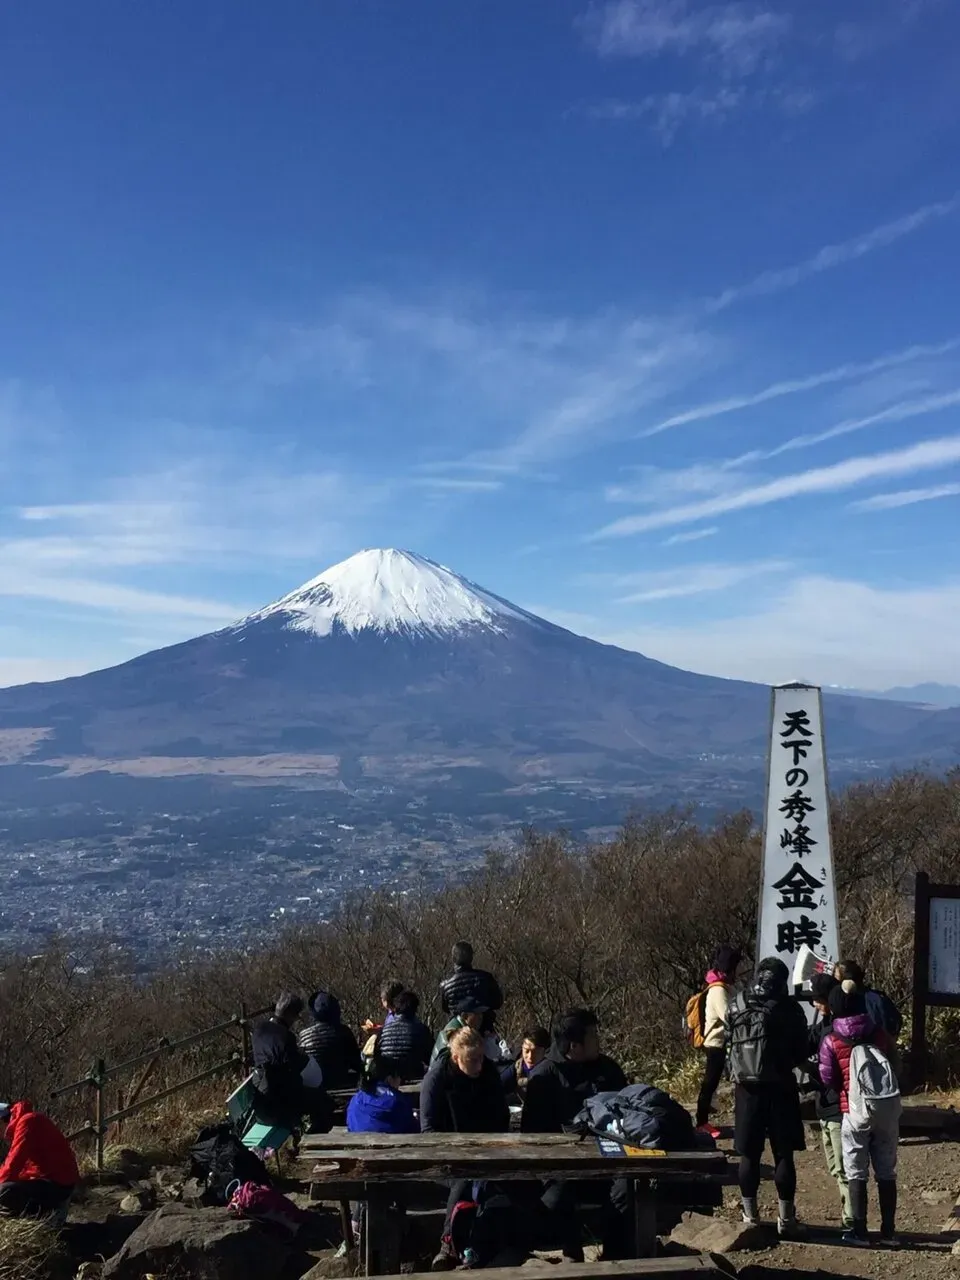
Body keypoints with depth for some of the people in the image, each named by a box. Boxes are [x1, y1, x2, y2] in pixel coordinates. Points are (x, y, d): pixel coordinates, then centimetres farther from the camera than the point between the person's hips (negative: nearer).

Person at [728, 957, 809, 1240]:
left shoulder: (737, 1007, -1)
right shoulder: (789, 1009, -6)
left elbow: (727, 1044, 3)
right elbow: (801, 1053, 1)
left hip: (747, 1087, 2)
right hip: (779, 1087, -2)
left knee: (749, 1156, 9)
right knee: (783, 1155, 7)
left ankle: (750, 1217, 16)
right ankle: (786, 1220, 11)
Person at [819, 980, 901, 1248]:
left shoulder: (831, 1041, -7)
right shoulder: (881, 1034, 0)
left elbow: (829, 1080, -2)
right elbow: (895, 1068, 9)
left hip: (855, 1111, -3)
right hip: (888, 1107, 3)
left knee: (856, 1173, 7)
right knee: (886, 1172, 12)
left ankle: (859, 1231, 8)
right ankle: (888, 1231, 16)